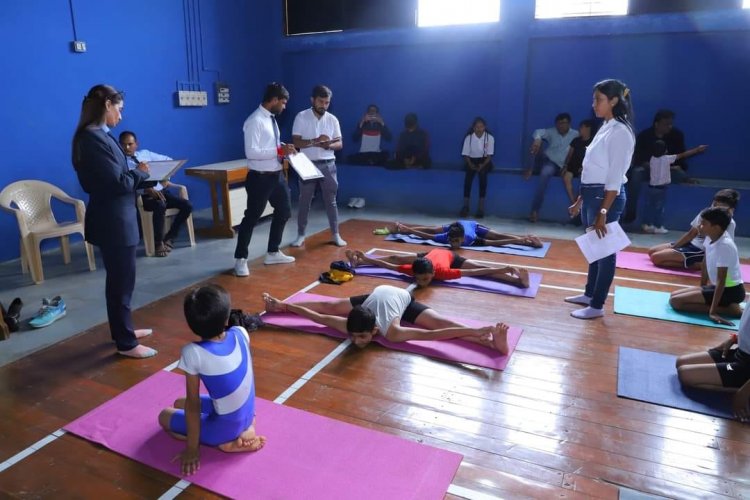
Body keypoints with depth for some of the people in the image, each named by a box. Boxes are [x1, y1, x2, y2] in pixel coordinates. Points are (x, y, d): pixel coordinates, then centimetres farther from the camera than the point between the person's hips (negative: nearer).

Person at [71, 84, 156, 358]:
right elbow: (117, 183, -22)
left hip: (116, 218, 10)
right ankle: (125, 343, 13)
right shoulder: (93, 138, -19)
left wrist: (141, 180, 2)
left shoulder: (98, 135, 11)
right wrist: (141, 173, -7)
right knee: (122, 280, 0)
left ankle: (123, 330, 35)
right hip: (112, 221, -10)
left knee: (120, 278, 20)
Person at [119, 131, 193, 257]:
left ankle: (169, 237, 0)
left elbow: (168, 161, 22)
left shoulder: (145, 153, 16)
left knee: (187, 205, -15)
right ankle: (158, 243, -17)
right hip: (143, 195, -5)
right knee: (160, 206, -37)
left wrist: (166, 178, 6)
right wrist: (147, 188, -28)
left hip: (161, 190, 5)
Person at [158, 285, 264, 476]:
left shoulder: (193, 353, -27)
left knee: (164, 416, 19)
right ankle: (246, 429, 10)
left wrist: (192, 448, -5)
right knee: (179, 403, 25)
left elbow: (193, 404, -18)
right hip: (247, 415, 6)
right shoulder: (240, 333, -13)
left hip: (225, 429, -5)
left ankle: (229, 443, 2)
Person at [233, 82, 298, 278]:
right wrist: (279, 150, -25)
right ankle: (240, 259, 15)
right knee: (251, 218, 1)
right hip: (260, 178, -9)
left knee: (283, 212, 19)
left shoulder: (271, 119, 10)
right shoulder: (255, 121, -18)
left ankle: (273, 253, 33)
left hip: (276, 175, 10)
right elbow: (251, 152, -26)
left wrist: (284, 149, 1)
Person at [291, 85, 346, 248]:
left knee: (331, 201, 7)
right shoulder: (301, 117, -4)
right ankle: (301, 235, 17)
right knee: (304, 201, 6)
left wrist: (329, 145, -19)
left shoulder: (332, 119, 4)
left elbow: (340, 144, 3)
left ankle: (335, 234, 17)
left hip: (328, 165, 2)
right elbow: (296, 142, -10)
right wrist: (315, 141, -24)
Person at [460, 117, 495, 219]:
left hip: (484, 161, -1)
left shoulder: (490, 137, -7)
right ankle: (465, 206, -26)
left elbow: (489, 155, -8)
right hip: (472, 160, 1)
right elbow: (465, 154, -4)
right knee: (469, 174, -29)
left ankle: (481, 207, -29)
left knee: (482, 172, -31)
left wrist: (483, 165, -24)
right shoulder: (469, 137, -6)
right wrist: (470, 164, -22)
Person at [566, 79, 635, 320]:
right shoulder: (605, 128, 12)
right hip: (592, 194, 9)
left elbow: (614, 178, -19)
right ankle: (589, 294, 33)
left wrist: (603, 212, -22)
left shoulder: (620, 132, -15)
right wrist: (580, 200, 18)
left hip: (606, 197, -9)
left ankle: (597, 306, 11)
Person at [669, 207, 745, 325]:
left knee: (675, 301, -16)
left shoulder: (724, 246, -24)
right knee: (674, 295, 8)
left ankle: (730, 309, -11)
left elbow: (721, 280, -25)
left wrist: (712, 311, -26)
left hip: (730, 291, -9)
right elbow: (705, 265, 13)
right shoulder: (711, 238, 1)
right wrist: (702, 289, 24)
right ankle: (726, 305, 6)